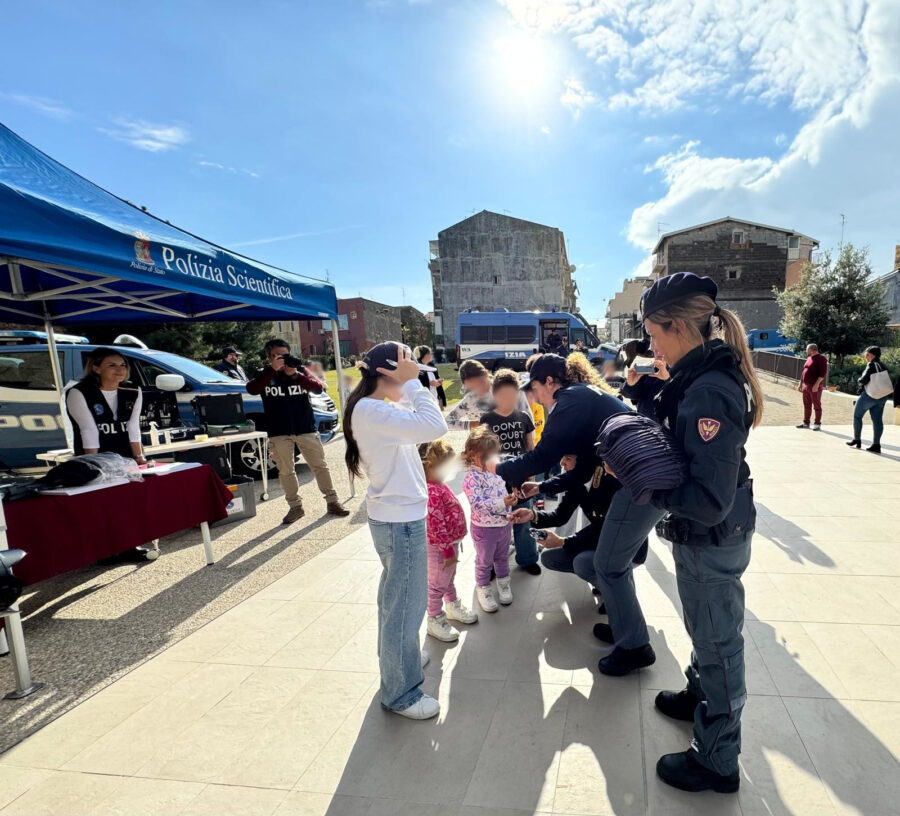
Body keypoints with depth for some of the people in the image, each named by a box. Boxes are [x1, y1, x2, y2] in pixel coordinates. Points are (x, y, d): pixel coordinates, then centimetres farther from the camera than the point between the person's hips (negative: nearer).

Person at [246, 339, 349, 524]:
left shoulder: (300, 370, 4)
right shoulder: (264, 375, 3)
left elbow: (319, 388, -11)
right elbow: (251, 389, -18)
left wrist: (296, 374, -24)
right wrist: (272, 369, -28)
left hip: (305, 429, 0)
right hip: (279, 433, 0)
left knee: (320, 466, 5)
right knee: (286, 471, 7)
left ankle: (332, 502, 15)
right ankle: (295, 506, 20)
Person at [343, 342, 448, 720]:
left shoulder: (380, 408, 5)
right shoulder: (370, 410, -25)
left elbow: (420, 423, 16)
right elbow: (435, 427, -32)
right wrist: (411, 382, -25)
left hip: (397, 516, 10)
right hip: (400, 521, -10)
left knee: (395, 595, 27)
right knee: (406, 604, 5)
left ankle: (396, 655, 50)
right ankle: (399, 693, 24)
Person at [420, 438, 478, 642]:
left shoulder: (441, 485, 3)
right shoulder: (432, 492, -30)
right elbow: (436, 525, -29)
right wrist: (448, 550, -23)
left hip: (451, 543, 10)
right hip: (440, 548, -10)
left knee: (449, 579, 28)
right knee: (438, 585, 9)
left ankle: (453, 607, 48)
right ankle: (435, 621, 26)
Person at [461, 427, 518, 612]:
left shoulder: (496, 469, -1)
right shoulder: (472, 478, -23)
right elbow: (478, 503, -31)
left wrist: (513, 496, -6)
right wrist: (502, 503, -38)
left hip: (504, 524, 6)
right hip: (485, 528, -6)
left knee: (502, 557, 25)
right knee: (484, 561, 14)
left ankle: (503, 582, 46)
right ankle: (483, 588, 35)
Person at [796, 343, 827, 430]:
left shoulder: (821, 358, -10)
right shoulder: (809, 358, 16)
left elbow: (823, 373, -18)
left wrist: (817, 384, -24)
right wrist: (800, 384, 19)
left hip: (815, 387, -8)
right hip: (806, 385, 8)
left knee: (817, 405, -1)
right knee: (806, 405, 12)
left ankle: (817, 424, 5)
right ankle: (806, 423, 19)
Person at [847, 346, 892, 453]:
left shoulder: (871, 365, -13)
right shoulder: (884, 366, 10)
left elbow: (864, 379, -21)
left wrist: (859, 380, 1)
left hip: (869, 396, -7)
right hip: (882, 397, 7)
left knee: (857, 416, 10)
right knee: (877, 420, 5)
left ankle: (857, 440, 15)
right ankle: (876, 444, 3)